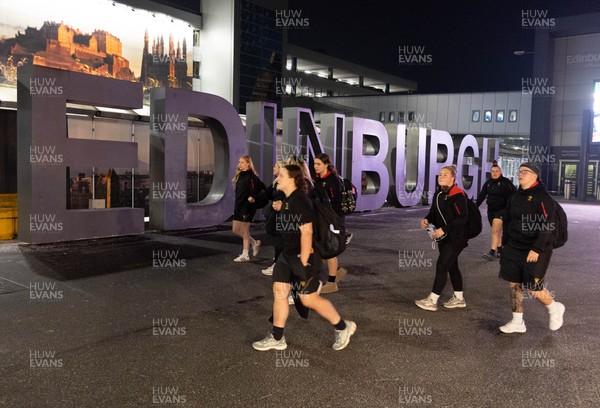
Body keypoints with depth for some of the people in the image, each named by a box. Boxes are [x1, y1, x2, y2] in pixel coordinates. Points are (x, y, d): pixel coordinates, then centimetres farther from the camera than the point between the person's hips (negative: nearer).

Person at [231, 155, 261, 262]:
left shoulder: (252, 177, -12)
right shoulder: (239, 176, 13)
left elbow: (254, 192, -17)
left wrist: (252, 198, -33)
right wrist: (236, 206, 14)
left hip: (247, 207, -9)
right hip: (239, 206, 9)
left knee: (244, 231, -1)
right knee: (235, 230, 12)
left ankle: (245, 255, 10)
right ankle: (255, 243, 28)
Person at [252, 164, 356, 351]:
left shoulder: (300, 200, -20)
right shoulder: (288, 199, 9)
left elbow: (306, 232, -24)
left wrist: (304, 262, -23)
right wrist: (281, 209, 11)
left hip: (303, 255, -10)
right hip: (287, 254, 10)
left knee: (309, 298, -1)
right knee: (279, 292, 8)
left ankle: (343, 327, 19)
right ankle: (276, 338, 20)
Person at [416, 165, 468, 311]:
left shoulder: (458, 195, -18)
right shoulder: (438, 194, 8)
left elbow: (462, 218, -22)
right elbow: (434, 212, 14)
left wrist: (444, 229, -26)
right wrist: (426, 219, -8)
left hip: (455, 238, -9)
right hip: (443, 237, 9)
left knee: (441, 265, -9)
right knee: (451, 265, 15)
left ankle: (432, 301, -2)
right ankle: (459, 298, 29)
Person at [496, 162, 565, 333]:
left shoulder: (543, 197, -13)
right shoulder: (517, 196, 10)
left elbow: (546, 226, -20)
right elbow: (506, 219, 19)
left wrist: (536, 249, -24)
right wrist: (506, 243, 15)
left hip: (535, 251, -7)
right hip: (513, 248, 7)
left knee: (533, 288, -3)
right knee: (514, 284, 8)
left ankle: (555, 308, 28)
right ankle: (517, 322, 20)